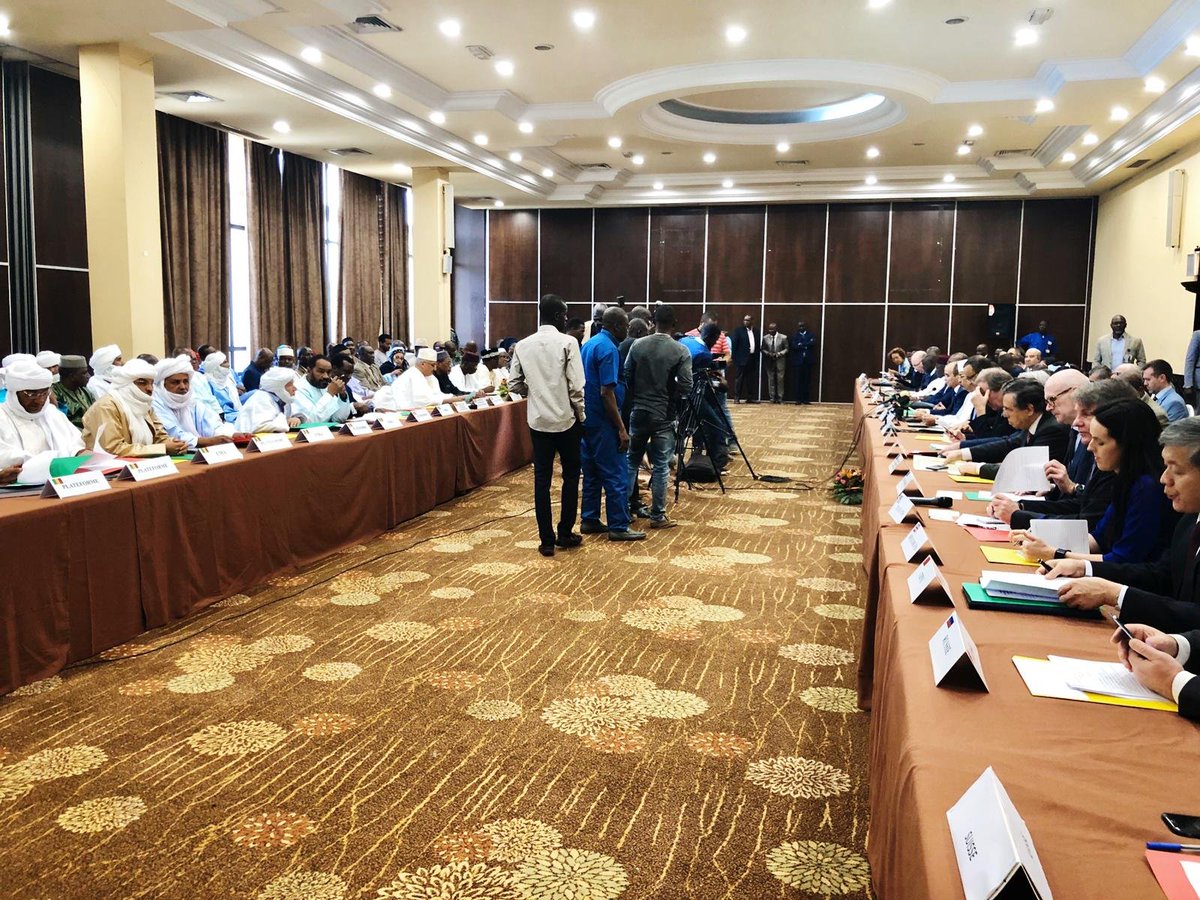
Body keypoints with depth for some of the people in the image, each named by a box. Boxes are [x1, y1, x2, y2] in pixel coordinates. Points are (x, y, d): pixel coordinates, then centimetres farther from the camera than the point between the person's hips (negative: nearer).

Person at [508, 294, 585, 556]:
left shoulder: (522, 346, 2)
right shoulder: (568, 342, -10)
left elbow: (514, 385, 3)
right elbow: (576, 387, -13)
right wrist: (581, 417, -2)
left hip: (538, 420, 3)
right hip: (565, 420, -3)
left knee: (542, 478, 6)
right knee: (571, 475, 13)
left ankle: (546, 540, 8)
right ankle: (565, 533, 18)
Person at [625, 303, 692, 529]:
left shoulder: (637, 346, -1)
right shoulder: (681, 351, -9)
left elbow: (626, 378, 1)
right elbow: (686, 387, -13)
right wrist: (668, 392, 6)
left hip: (638, 412, 3)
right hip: (664, 415, -3)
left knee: (632, 461, 15)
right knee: (661, 466, 4)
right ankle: (657, 516, 11)